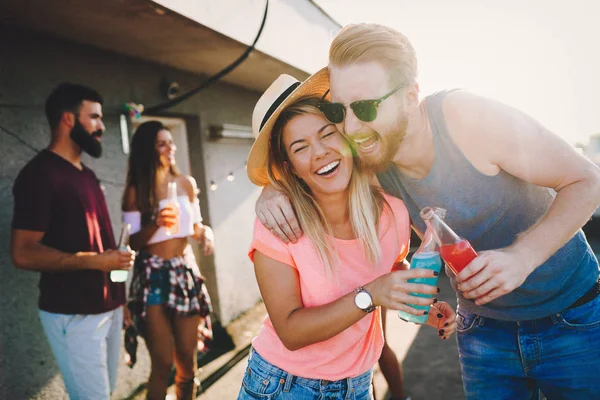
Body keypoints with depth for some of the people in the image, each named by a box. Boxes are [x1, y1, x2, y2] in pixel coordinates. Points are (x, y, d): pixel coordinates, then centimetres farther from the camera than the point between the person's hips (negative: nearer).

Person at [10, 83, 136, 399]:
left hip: (108, 306, 8)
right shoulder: (39, 174, -13)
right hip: (73, 315, -8)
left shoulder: (86, 174, 14)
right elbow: (23, 253, -19)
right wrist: (94, 261, -22)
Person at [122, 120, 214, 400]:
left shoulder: (186, 183, 4)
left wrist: (206, 232, -8)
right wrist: (156, 224, -26)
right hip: (153, 276, -3)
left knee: (187, 358, 10)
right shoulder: (135, 191, -7)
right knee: (163, 363, 2)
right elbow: (133, 242, -8)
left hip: (185, 271, 4)